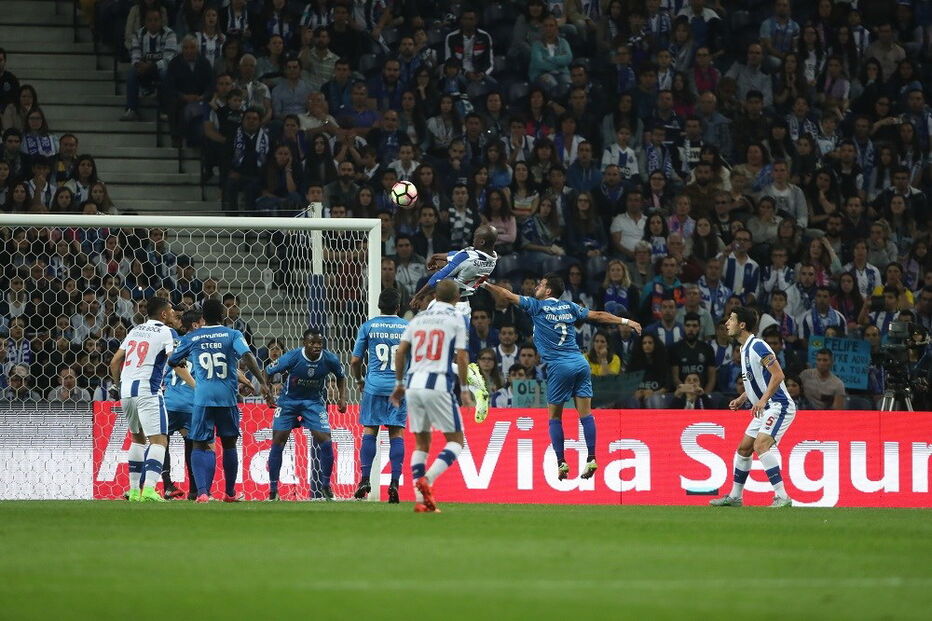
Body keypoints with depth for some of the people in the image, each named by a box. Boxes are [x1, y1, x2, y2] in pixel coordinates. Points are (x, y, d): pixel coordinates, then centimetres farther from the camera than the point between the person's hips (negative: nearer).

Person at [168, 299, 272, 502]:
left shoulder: (191, 338, 7)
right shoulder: (233, 335, 2)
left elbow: (172, 362, 20)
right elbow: (247, 356, -14)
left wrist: (182, 363, 43)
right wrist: (262, 383, -17)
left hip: (202, 396, 0)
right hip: (227, 397, 0)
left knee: (200, 445, -1)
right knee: (229, 444, 17)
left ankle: (202, 491, -23)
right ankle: (230, 493, 29)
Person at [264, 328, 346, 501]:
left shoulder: (330, 359, -14)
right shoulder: (292, 357, -22)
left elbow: (341, 377, 8)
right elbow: (267, 372, -10)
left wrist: (342, 398, -3)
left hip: (314, 401, 1)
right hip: (289, 401, -1)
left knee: (325, 442, -11)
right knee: (278, 443, -7)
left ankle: (326, 486, 8)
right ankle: (273, 489, 4)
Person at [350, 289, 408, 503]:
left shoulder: (368, 327, 2)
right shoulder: (408, 328, 4)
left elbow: (355, 361, 4)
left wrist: (358, 381, 22)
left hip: (374, 385, 0)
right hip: (399, 386, 0)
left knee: (369, 431, 6)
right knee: (397, 433, 1)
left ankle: (365, 480, -1)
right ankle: (394, 483, -6)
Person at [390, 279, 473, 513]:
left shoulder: (419, 318, 15)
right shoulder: (456, 318, 2)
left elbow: (400, 351, 10)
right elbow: (461, 356, -5)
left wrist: (399, 383, 19)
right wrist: (464, 389, 2)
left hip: (413, 383, 5)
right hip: (439, 384, -5)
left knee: (421, 443, 12)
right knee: (456, 441, 4)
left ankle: (420, 499, 5)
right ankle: (427, 479, -19)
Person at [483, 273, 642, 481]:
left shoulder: (537, 306, 0)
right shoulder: (569, 307, 14)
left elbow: (509, 296, -1)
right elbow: (598, 315, 17)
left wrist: (486, 284, 6)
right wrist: (626, 321, 24)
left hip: (559, 367, -5)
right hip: (580, 363, 5)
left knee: (555, 417, 6)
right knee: (585, 413, 2)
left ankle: (561, 462, 1)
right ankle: (591, 458, -5)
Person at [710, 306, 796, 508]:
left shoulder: (757, 346, -17)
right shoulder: (745, 348, 14)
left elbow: (778, 375, -24)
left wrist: (763, 400, -30)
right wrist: (742, 398, 16)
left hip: (778, 406, -11)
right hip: (764, 409, 11)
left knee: (761, 445, -25)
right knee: (743, 449, 14)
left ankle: (782, 497, -27)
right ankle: (735, 497, 26)